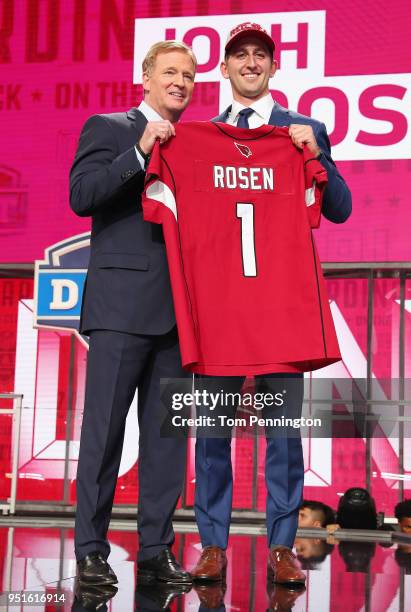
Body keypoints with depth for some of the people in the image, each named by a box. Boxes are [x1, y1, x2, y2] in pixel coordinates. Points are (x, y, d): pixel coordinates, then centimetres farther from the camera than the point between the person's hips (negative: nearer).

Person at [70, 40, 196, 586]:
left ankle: (156, 549, 13)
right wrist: (140, 151, -16)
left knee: (167, 434, 6)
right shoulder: (108, 128, 4)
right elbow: (81, 196, -10)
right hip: (121, 305, -5)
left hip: (177, 310, 5)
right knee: (104, 430, -2)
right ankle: (91, 550, 5)